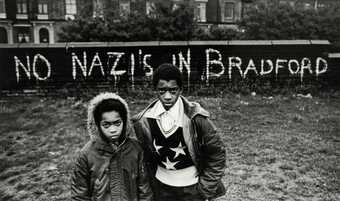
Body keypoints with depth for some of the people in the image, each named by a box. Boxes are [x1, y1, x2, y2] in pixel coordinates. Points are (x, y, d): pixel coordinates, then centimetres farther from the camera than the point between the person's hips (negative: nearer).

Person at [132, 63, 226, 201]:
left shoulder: (194, 117, -20)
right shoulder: (143, 121, -11)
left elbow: (217, 154, -11)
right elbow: (146, 156, 3)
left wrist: (205, 188, -9)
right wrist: (151, 184, 3)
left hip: (192, 187, -2)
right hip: (162, 187, 3)